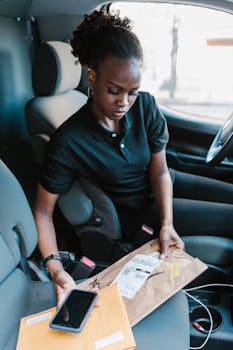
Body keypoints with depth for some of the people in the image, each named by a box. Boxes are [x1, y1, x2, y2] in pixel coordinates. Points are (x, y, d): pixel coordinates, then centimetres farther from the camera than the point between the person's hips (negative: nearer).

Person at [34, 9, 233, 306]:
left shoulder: (145, 106, -17)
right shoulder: (68, 142, -29)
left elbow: (160, 172, -11)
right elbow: (43, 210, -20)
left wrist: (167, 223, -23)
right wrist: (55, 267, -32)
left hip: (161, 186, 5)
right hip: (138, 213, -5)